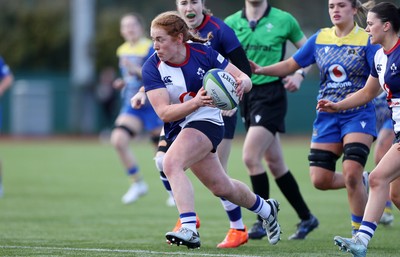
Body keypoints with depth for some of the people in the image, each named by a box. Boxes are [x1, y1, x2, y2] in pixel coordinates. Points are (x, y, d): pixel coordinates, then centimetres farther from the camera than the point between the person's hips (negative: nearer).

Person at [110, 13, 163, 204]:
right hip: (131, 106, 6)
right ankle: (138, 184, -1)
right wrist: (123, 83, 4)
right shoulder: (122, 51, 8)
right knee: (117, 140, -16)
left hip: (153, 107, -6)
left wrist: (136, 70, -31)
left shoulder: (151, 50, -13)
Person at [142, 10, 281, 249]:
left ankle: (189, 229, -38)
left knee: (171, 163, -30)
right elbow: (164, 112, -20)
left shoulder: (203, 53, -13)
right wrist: (196, 102, -36)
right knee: (222, 188, 15)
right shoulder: (152, 68, -12)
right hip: (178, 129, 4)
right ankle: (266, 209, 42)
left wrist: (242, 83, -31)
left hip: (207, 121, -4)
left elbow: (244, 79, -6)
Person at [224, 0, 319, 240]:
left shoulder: (283, 20, -2)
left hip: (271, 94, -5)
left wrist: (300, 74, -8)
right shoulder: (232, 23, 6)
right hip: (246, 93, 5)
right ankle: (306, 218, 23)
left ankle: (263, 221, -3)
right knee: (274, 162, 10)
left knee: (251, 156, -16)